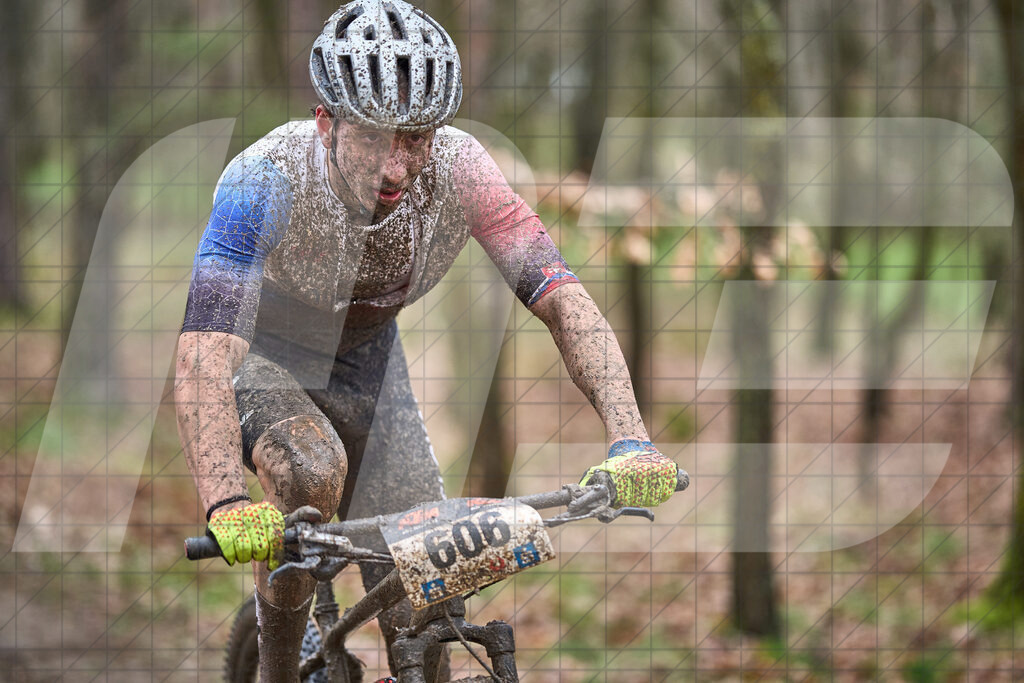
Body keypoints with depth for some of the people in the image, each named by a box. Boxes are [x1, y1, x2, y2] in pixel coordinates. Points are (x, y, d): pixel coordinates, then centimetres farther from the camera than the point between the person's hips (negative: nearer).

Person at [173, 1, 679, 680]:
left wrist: (632, 444, -43)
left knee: (423, 616, -6)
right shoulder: (269, 179, -37)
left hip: (365, 358, 4)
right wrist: (227, 507, -61)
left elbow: (563, 299, -28)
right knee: (314, 472, -36)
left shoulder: (458, 169, -27)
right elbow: (203, 356, -46)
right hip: (261, 356, -3)